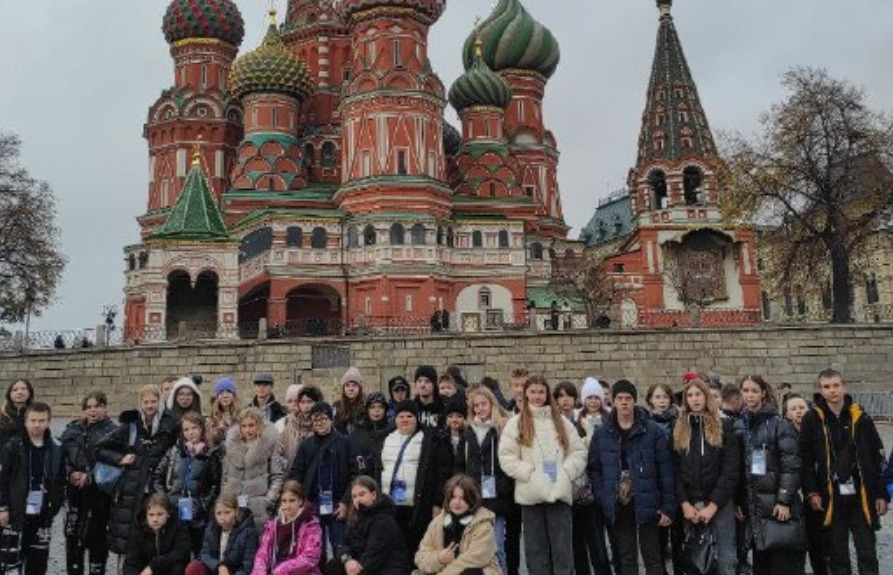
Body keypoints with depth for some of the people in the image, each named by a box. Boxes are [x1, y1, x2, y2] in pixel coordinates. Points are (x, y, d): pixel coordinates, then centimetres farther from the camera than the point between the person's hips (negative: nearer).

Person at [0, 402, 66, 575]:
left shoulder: (56, 449, 4)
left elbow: (60, 482, 8)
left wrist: (54, 507, 1)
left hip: (42, 515, 3)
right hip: (16, 513, -3)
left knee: (39, 558, 8)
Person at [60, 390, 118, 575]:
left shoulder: (111, 431, -4)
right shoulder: (72, 430, 9)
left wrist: (90, 477, -19)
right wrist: (71, 473, -11)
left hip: (99, 492, -3)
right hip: (74, 490, 4)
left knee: (97, 534, 5)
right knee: (73, 533, 8)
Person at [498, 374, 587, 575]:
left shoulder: (561, 421, 11)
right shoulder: (516, 423, 3)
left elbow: (579, 452, 8)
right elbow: (506, 456, -4)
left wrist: (565, 472, -6)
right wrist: (529, 473, -12)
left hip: (559, 492, 1)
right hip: (531, 494, -1)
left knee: (563, 547, 3)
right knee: (536, 548, 6)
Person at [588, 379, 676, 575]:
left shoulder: (653, 431, -2)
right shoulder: (602, 434, 4)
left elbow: (666, 471, -3)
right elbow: (594, 470, 5)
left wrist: (668, 507, -6)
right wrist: (603, 500, -6)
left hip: (646, 504, -2)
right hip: (617, 507, 2)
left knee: (652, 559, 5)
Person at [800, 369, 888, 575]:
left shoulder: (860, 417, 3)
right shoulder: (812, 419, -1)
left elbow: (877, 458, 5)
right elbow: (805, 459, -1)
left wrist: (881, 494, 1)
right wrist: (811, 492, -8)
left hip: (862, 497, 1)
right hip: (831, 498, -1)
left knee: (868, 556, 4)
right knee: (837, 557, 8)